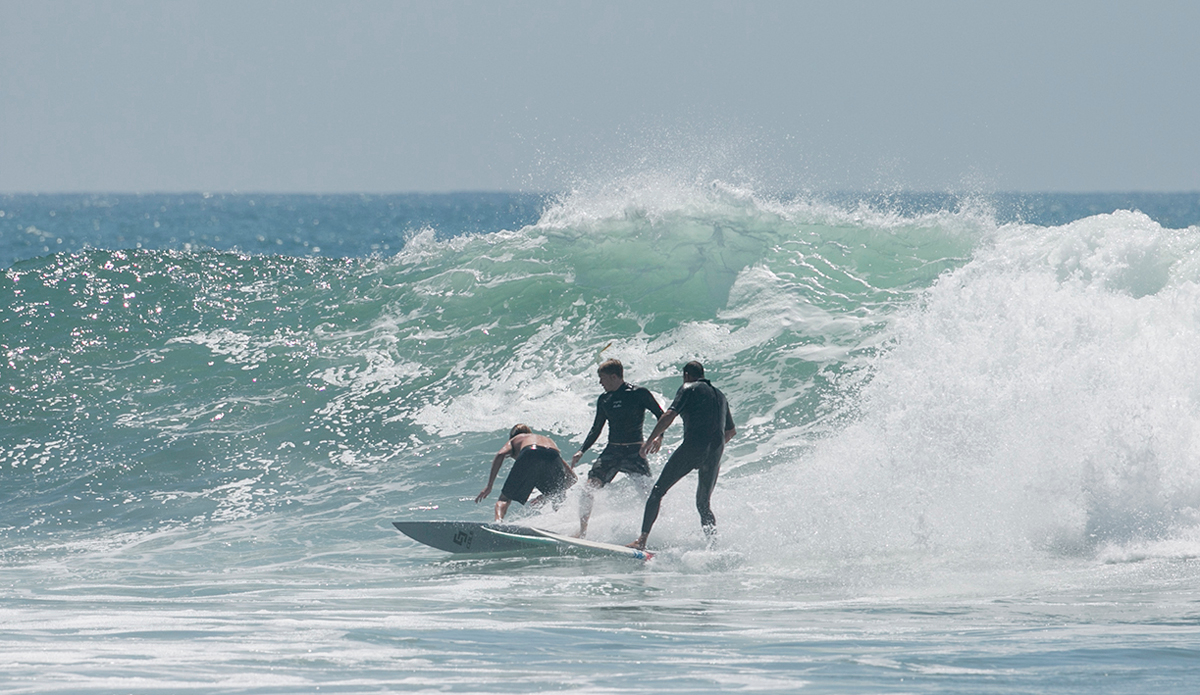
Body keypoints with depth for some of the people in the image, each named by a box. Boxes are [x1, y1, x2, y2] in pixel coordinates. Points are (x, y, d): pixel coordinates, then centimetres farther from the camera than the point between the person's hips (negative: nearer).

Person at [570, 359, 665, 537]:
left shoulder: (639, 394, -5)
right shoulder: (604, 400, 11)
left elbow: (662, 416, -4)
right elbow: (596, 430, 20)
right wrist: (581, 451, 8)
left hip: (634, 452, -4)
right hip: (612, 452, 4)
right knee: (588, 488, -11)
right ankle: (582, 532, -6)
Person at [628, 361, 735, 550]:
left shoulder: (689, 389, 6)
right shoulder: (720, 396, 26)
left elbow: (669, 415, -8)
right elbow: (731, 431, 34)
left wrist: (651, 440, -2)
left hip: (693, 447, -6)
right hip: (715, 452, 6)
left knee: (657, 492, -3)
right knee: (703, 504, 19)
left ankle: (642, 539, -15)